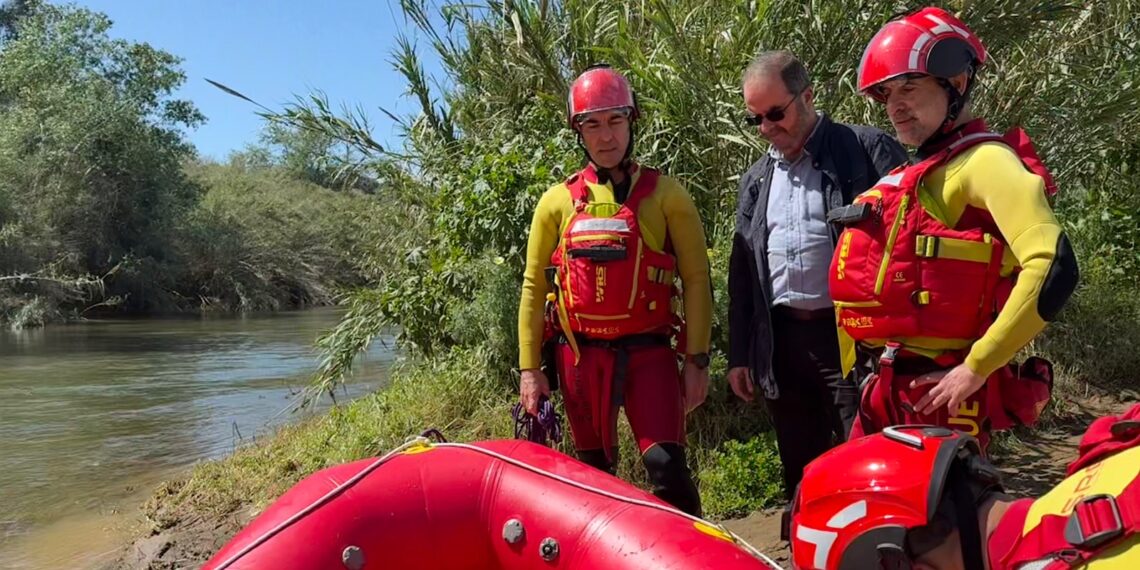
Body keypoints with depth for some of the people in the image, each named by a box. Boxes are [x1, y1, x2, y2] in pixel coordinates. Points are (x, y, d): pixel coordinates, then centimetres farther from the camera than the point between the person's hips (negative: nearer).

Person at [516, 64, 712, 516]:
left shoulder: (664, 194, 0)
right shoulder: (558, 202, 5)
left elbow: (696, 279, 1)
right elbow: (534, 287, 8)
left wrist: (697, 359, -4)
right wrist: (529, 368, 4)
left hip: (648, 351, -2)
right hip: (580, 354, 3)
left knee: (666, 466, -12)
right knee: (595, 472, 13)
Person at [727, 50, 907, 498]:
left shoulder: (867, 151, -1)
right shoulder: (756, 180, 16)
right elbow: (741, 271, 18)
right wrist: (739, 355, 14)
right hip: (781, 341, 6)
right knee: (800, 471, 14)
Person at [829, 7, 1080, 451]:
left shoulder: (982, 160, -9)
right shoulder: (912, 177, 18)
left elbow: (1053, 267, -22)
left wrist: (977, 367, -19)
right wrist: (866, 377, 15)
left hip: (939, 394, -9)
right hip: (883, 393, 9)